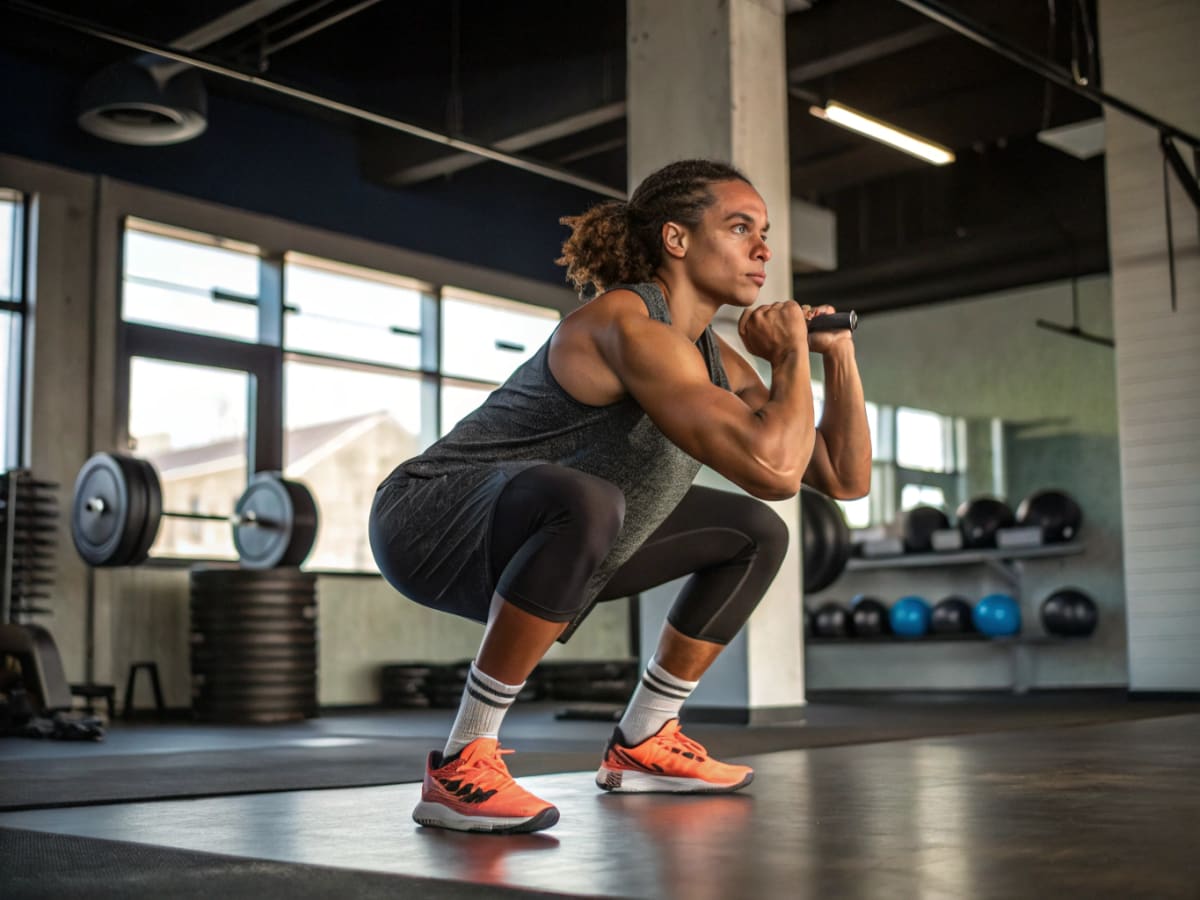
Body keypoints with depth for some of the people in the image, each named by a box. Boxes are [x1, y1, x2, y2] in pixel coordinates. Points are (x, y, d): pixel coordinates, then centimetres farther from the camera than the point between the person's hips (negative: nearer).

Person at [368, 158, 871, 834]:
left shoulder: (716, 359, 4)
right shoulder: (628, 327, -25)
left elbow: (847, 478, 9)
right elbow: (773, 466, -35)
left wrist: (838, 354, -1)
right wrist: (792, 356, -18)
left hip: (538, 542, 9)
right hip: (430, 522, -9)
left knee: (756, 533, 13)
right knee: (587, 503, -42)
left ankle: (643, 743, 19)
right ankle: (463, 761, -26)